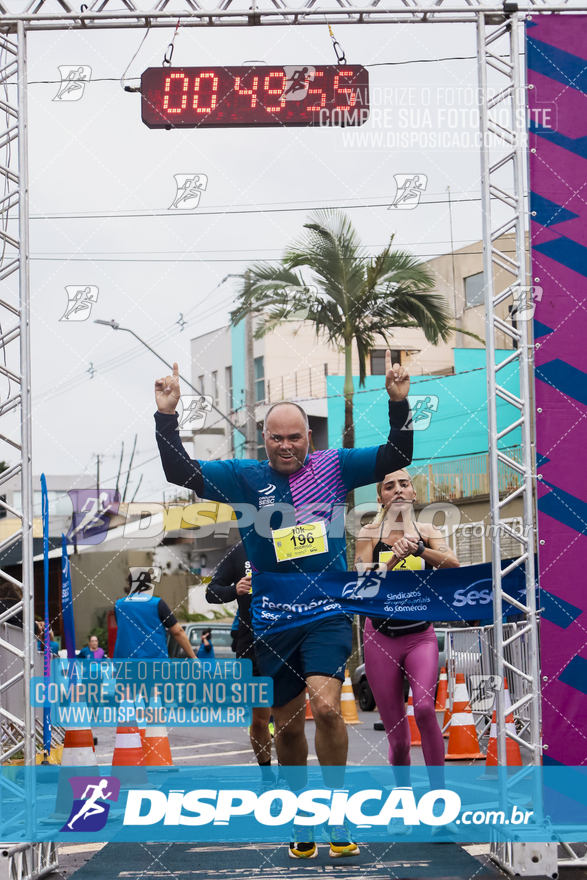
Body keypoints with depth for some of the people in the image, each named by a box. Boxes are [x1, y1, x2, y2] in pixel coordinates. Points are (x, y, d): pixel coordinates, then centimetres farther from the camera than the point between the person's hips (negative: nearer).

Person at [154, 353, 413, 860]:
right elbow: (180, 472, -1)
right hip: (272, 622, 2)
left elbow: (397, 457, 2)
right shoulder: (245, 477, 3)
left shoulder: (333, 467, 3)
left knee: (326, 707, -21)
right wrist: (167, 416, -12)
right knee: (287, 725, 10)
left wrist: (399, 403, -11)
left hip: (328, 614, -2)